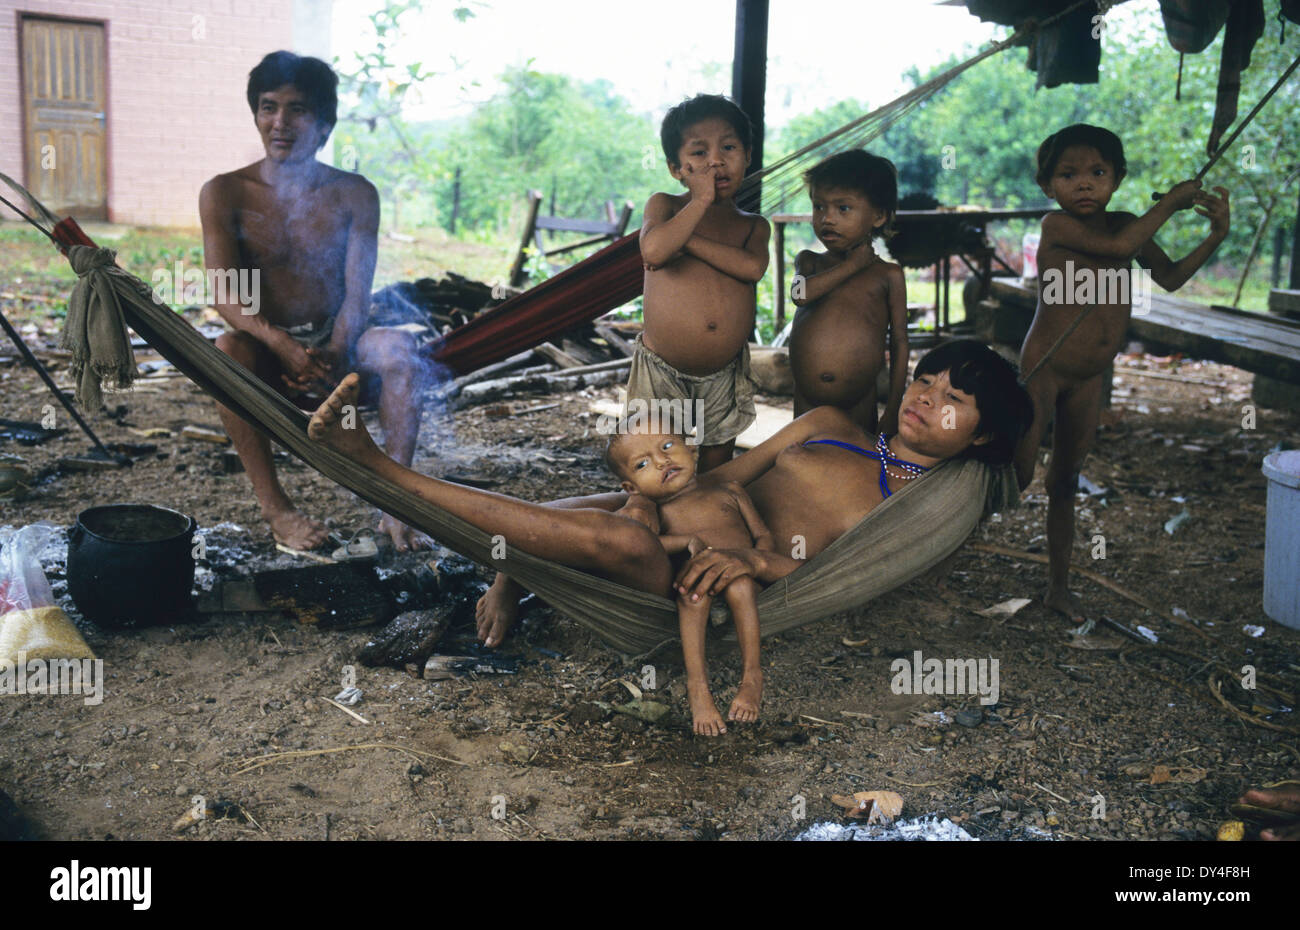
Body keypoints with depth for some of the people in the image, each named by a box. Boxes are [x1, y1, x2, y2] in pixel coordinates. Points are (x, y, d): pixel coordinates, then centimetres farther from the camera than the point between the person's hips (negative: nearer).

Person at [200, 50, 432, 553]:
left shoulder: (354, 195, 2)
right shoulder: (225, 194, -2)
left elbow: (357, 293, -6)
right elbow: (225, 294, -12)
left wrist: (333, 355, -26)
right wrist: (283, 345, -32)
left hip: (335, 344, 1)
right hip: (266, 347, 0)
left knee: (400, 348, -29)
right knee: (225, 353, -34)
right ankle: (275, 508, -28)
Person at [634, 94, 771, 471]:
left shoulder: (754, 225, 6)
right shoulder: (664, 206, -1)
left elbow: (752, 266, -17)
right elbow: (653, 249, -24)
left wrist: (687, 240, -18)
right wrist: (701, 200, -17)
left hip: (725, 376, 2)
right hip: (661, 370, -2)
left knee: (717, 467, 14)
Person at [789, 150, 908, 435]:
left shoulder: (888, 274, 1)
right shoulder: (808, 261, 7)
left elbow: (899, 342, 2)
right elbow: (801, 293, -16)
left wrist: (893, 410, -1)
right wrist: (852, 264, -9)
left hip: (859, 405, -1)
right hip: (807, 403, 1)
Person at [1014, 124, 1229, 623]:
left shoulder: (1126, 224, 5)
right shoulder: (1056, 225, -15)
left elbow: (1170, 277, 16)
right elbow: (1118, 246, -28)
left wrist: (1216, 236, 5)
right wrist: (1170, 202, -15)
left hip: (1090, 377, 6)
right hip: (1044, 368, -6)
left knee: (1065, 481, 15)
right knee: (1016, 474, -7)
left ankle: (1059, 587, 25)